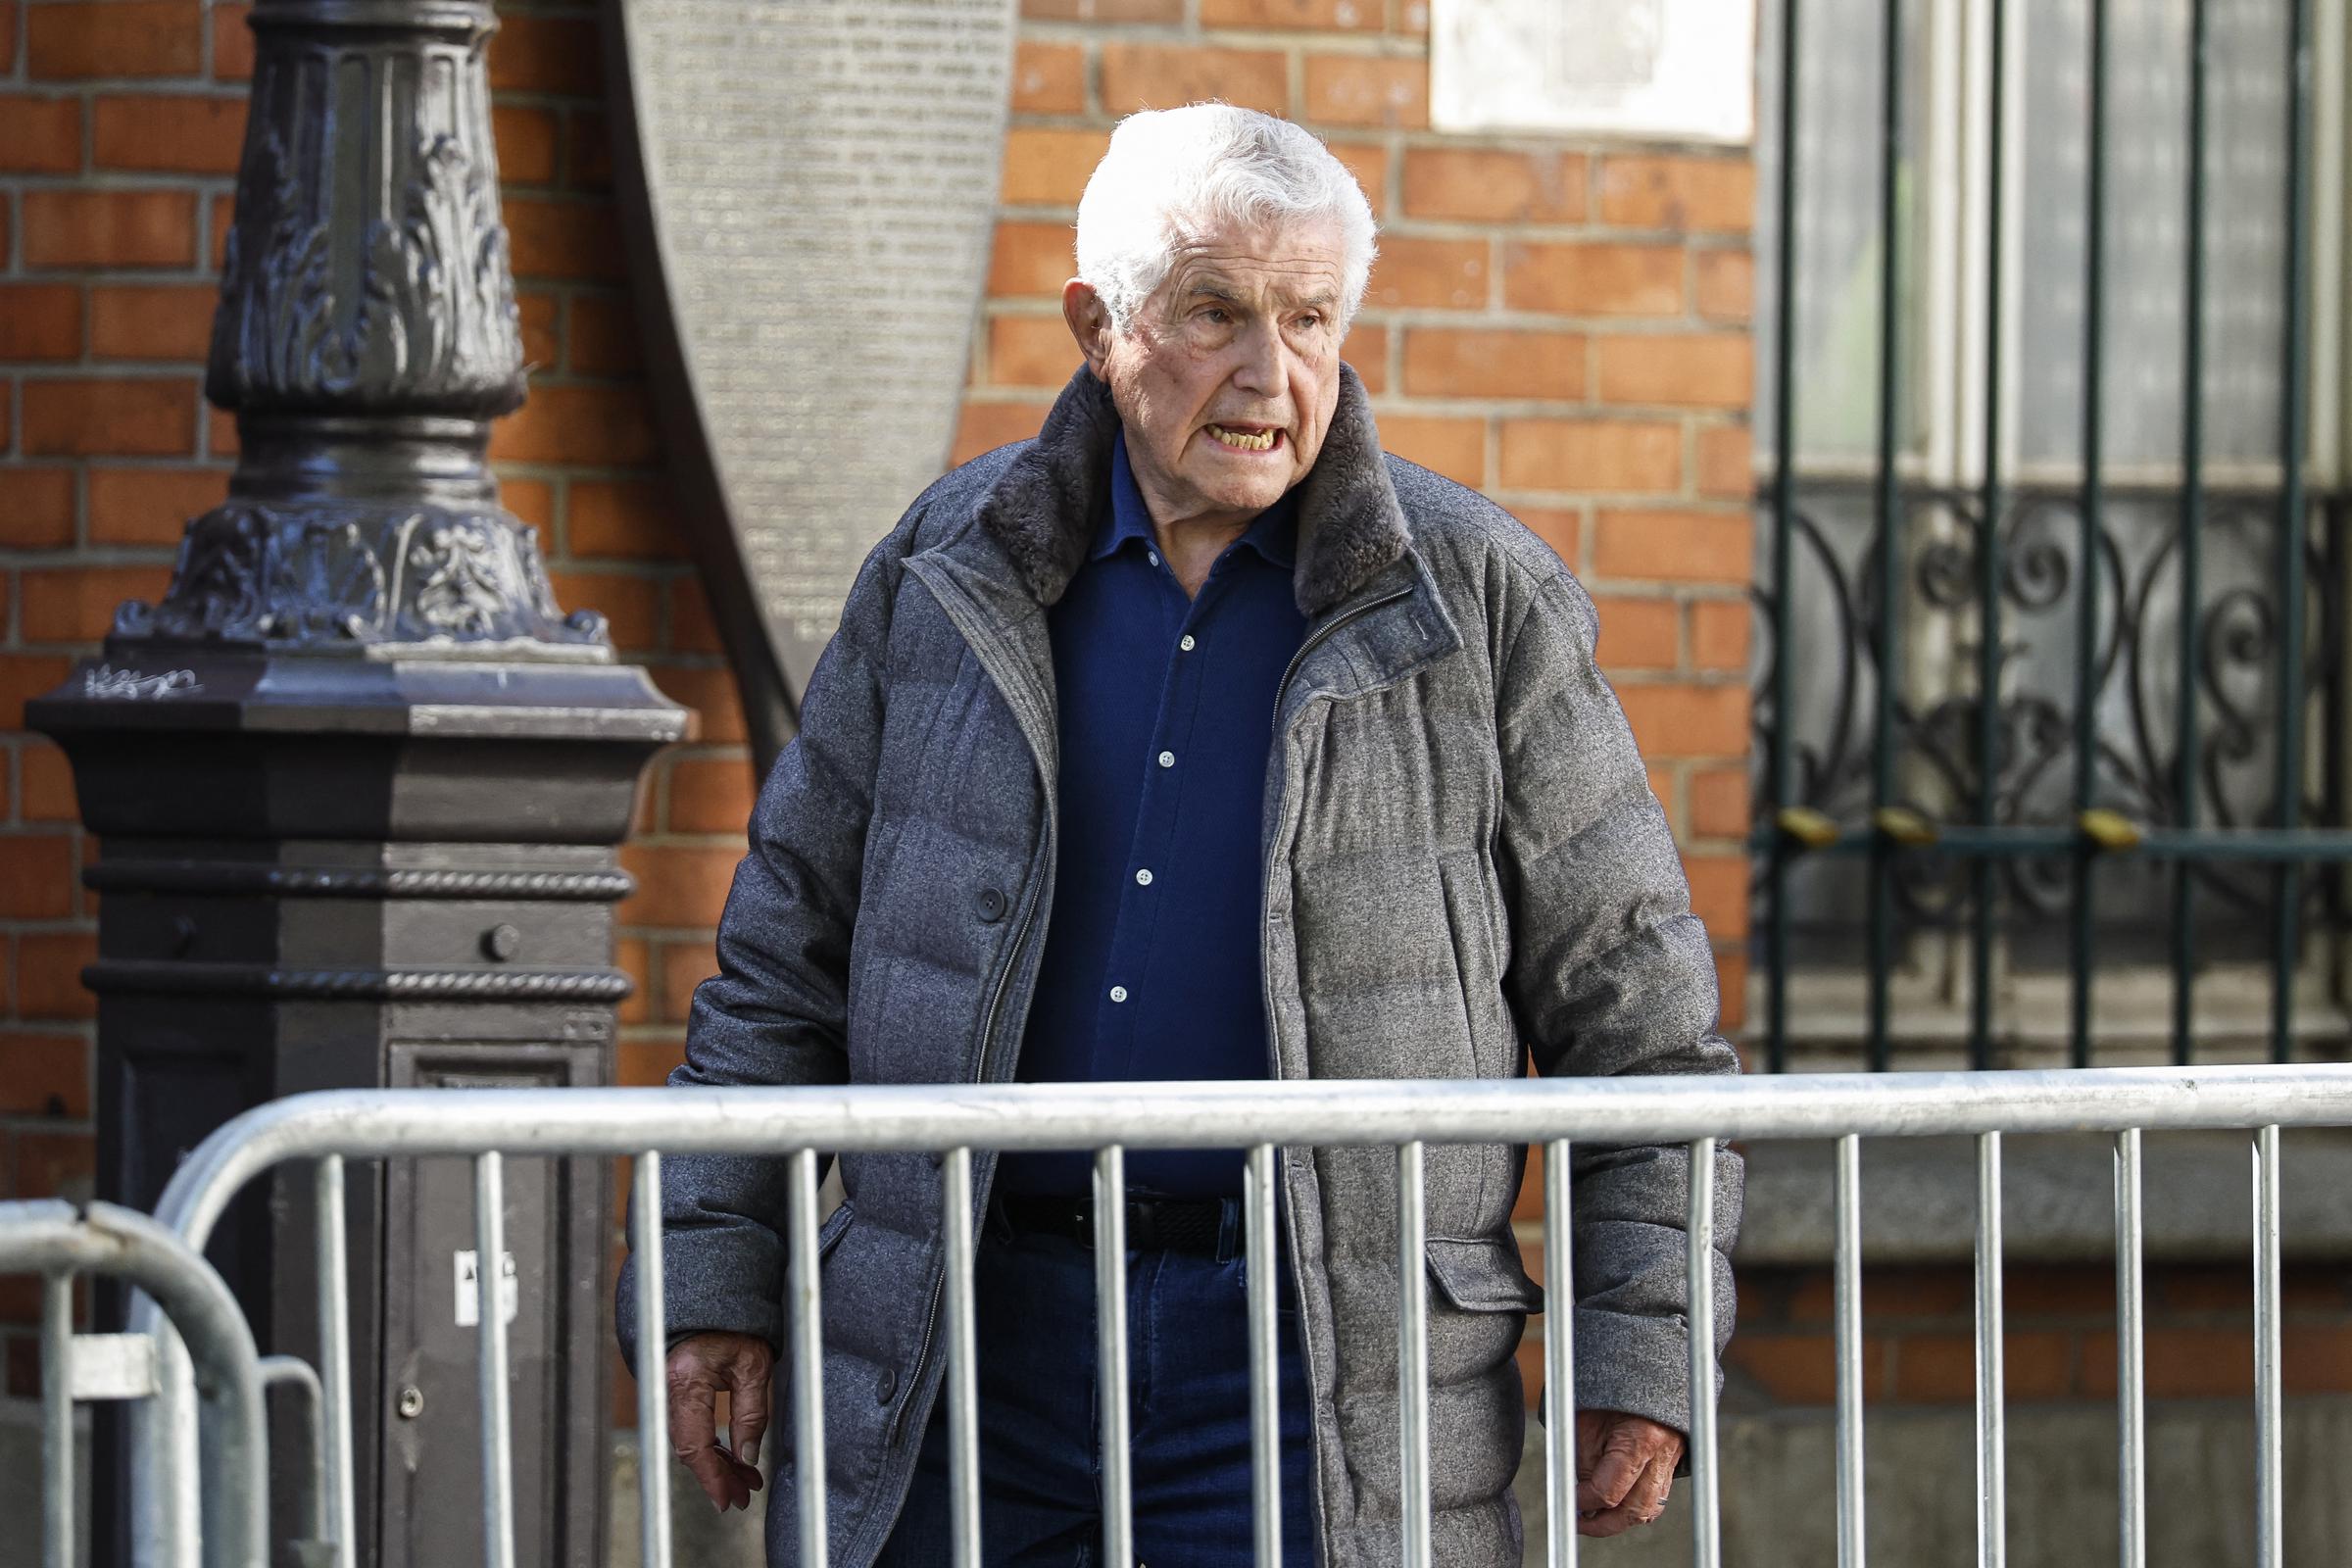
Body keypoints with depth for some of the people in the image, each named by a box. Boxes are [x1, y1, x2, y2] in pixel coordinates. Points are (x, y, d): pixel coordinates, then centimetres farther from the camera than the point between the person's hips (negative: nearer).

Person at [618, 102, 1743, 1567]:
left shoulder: (1483, 605, 2)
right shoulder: (952, 572, 8)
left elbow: (1636, 1005, 4)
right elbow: (789, 946, 13)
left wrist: (1644, 1356, -2)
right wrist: (716, 1278, 7)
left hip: (1320, 1361, -2)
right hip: (979, 1344, 2)